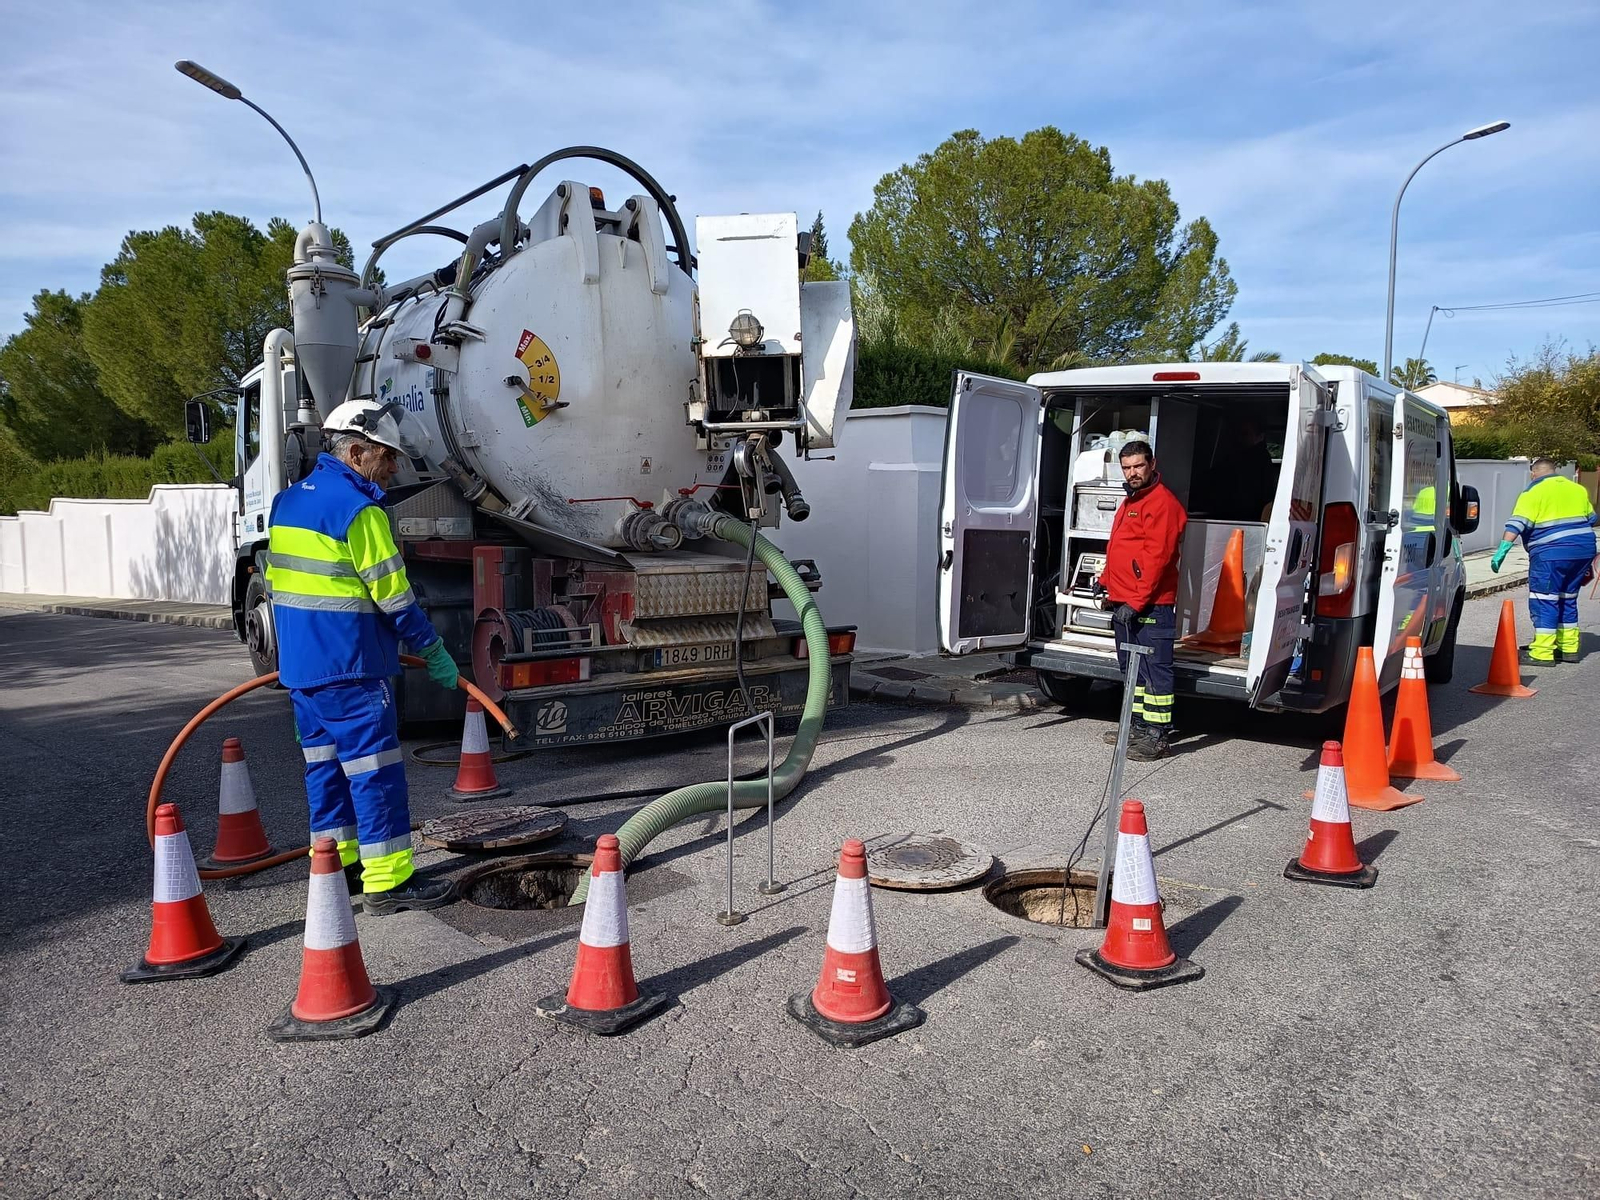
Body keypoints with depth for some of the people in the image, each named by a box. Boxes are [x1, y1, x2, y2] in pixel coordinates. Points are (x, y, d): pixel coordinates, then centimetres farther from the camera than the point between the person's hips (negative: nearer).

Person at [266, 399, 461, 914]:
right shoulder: (357, 509, -16)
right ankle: (387, 881, -1)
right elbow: (393, 595, -15)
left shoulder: (287, 500, 13)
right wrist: (434, 650, -5)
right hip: (348, 668, -9)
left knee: (324, 764, 16)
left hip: (299, 663, 9)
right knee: (375, 770, -5)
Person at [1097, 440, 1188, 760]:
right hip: (1124, 603, 10)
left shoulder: (1163, 502, -12)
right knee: (1132, 668, 17)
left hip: (1151, 606, -10)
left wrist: (1135, 602, -21)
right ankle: (1139, 726, 27)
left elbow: (1157, 557, -19)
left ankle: (1157, 736, -3)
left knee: (1155, 670, -6)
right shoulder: (1130, 501, 19)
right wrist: (1108, 586, 22)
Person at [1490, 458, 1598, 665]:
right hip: (1584, 550, 7)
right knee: (1567, 598, 18)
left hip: (1552, 553, -7)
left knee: (1544, 601, -5)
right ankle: (1568, 647, 22)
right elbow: (1591, 519, 27)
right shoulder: (1577, 489, 18)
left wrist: (1502, 550, -20)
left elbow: (1517, 524, -16)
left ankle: (1542, 653, -7)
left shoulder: (1534, 492, -4)